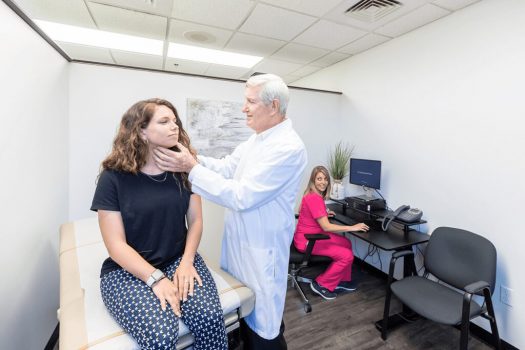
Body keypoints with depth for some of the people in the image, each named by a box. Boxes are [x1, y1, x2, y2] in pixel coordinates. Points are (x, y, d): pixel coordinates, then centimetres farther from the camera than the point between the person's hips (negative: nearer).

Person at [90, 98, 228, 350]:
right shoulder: (114, 177, -8)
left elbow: (195, 220, 2)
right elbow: (116, 244, -10)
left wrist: (187, 261, -12)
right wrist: (156, 278, -19)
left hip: (179, 260, 3)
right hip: (127, 270, -2)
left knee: (210, 318, -21)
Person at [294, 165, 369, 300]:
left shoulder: (314, 195, 5)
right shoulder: (314, 198, -26)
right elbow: (326, 227, -27)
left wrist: (324, 214, 14)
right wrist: (352, 227, -22)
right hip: (307, 240, -10)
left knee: (346, 243, 15)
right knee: (347, 255, -8)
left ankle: (342, 280, 26)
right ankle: (322, 284, 6)